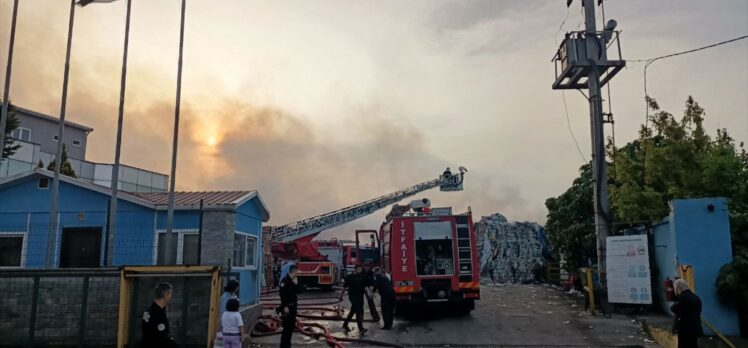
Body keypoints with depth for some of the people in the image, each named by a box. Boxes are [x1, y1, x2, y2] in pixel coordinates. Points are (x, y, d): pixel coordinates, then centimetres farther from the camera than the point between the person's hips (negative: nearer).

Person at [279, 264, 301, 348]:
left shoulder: (294, 281, 13)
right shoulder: (285, 281, -13)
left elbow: (298, 291, 12)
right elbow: (282, 294, -20)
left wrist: (296, 284, -3)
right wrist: (285, 306, -24)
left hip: (293, 306, 9)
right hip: (287, 307, -9)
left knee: (291, 327, 13)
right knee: (286, 327, -7)